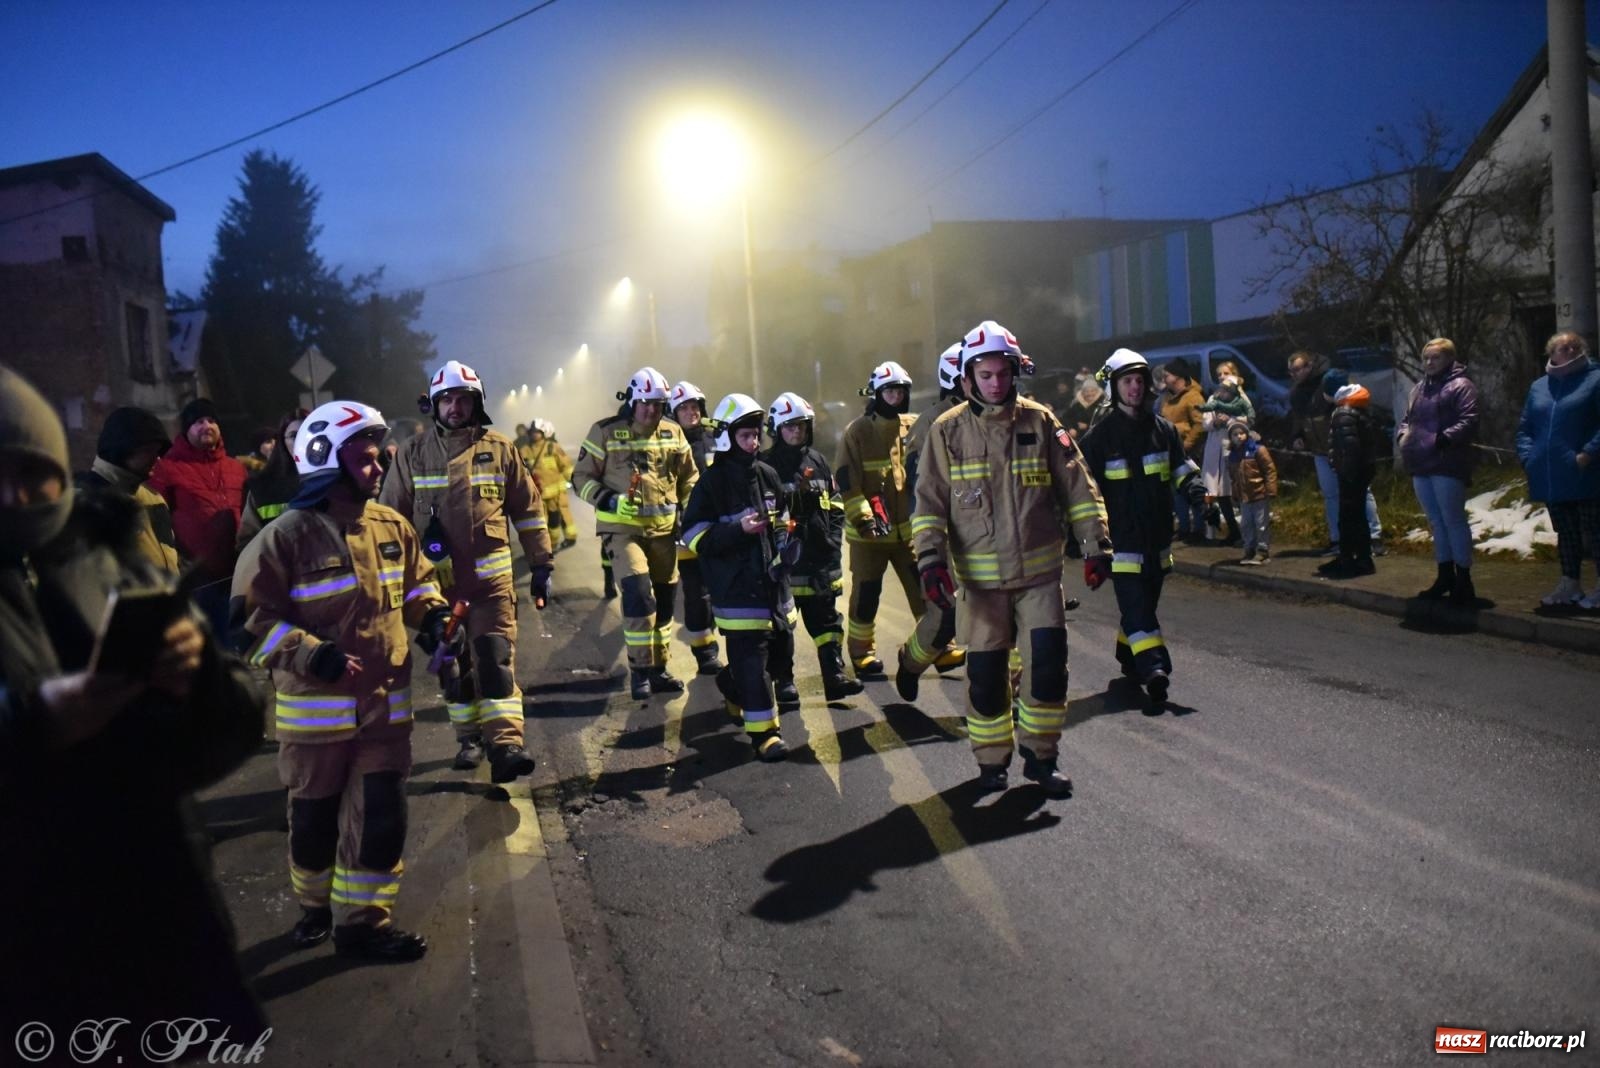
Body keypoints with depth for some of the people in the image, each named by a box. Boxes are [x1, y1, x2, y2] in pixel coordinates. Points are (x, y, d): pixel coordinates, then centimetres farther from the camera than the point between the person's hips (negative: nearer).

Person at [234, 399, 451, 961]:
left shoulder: (391, 525, 2)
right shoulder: (287, 537, -14)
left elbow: (416, 582, 19)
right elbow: (251, 621, -12)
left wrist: (434, 615, -1)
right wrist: (312, 655, -23)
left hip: (385, 702, 4)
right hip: (316, 707, -4)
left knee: (382, 815, 4)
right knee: (315, 815, 14)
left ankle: (362, 919, 19)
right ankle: (317, 904, 38)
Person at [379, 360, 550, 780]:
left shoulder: (499, 449, 2)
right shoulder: (413, 454, 3)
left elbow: (528, 509, 7)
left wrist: (542, 565, 6)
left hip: (491, 575, -1)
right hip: (437, 578, 2)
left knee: (496, 659, -10)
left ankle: (505, 744, -15)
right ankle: (469, 737, 24)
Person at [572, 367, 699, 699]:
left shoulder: (673, 434, 7)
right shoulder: (605, 432, -5)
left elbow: (689, 478, 20)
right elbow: (582, 476, -2)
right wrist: (609, 501, -17)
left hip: (663, 530, 5)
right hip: (622, 528, -5)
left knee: (664, 600, 10)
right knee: (638, 593, -20)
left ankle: (658, 668, 25)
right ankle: (640, 669, -8)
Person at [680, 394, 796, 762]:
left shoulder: (767, 475, 11)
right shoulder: (712, 483, -7)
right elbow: (694, 535, -10)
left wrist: (785, 539, 7)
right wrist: (738, 529, -21)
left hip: (773, 582, 7)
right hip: (737, 589, -7)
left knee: (780, 653, 13)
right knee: (751, 659, -8)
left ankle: (731, 686, 40)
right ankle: (764, 731, 1)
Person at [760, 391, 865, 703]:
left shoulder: (817, 461, 11)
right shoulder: (766, 465, -6)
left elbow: (835, 505, 15)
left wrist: (834, 537, 6)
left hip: (820, 556, 5)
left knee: (826, 619, 8)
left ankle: (835, 676, 12)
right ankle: (783, 682, 14)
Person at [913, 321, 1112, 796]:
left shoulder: (1040, 422, 3)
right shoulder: (948, 431, -1)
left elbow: (1078, 489, 6)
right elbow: (929, 502, -1)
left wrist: (1097, 545, 1)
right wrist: (930, 558, -13)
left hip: (1040, 573, 1)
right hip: (979, 578, -1)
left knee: (1048, 664, -2)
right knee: (986, 674, 5)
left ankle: (1041, 755, 17)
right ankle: (991, 761, 23)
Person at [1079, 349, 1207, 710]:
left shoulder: (1163, 429, 8)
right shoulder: (1100, 436, -3)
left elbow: (1183, 469, 13)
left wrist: (1193, 488, -10)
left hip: (1157, 537, 5)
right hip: (1122, 540, -5)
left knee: (1144, 602, 16)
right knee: (1136, 603, -14)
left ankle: (1128, 655, 35)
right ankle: (1155, 669, -21)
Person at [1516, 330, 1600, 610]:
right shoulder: (1538, 386, 14)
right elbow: (1524, 427, 16)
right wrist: (1528, 457, 2)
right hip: (1551, 478, 6)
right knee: (1565, 532, 13)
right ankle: (1570, 585, 21)